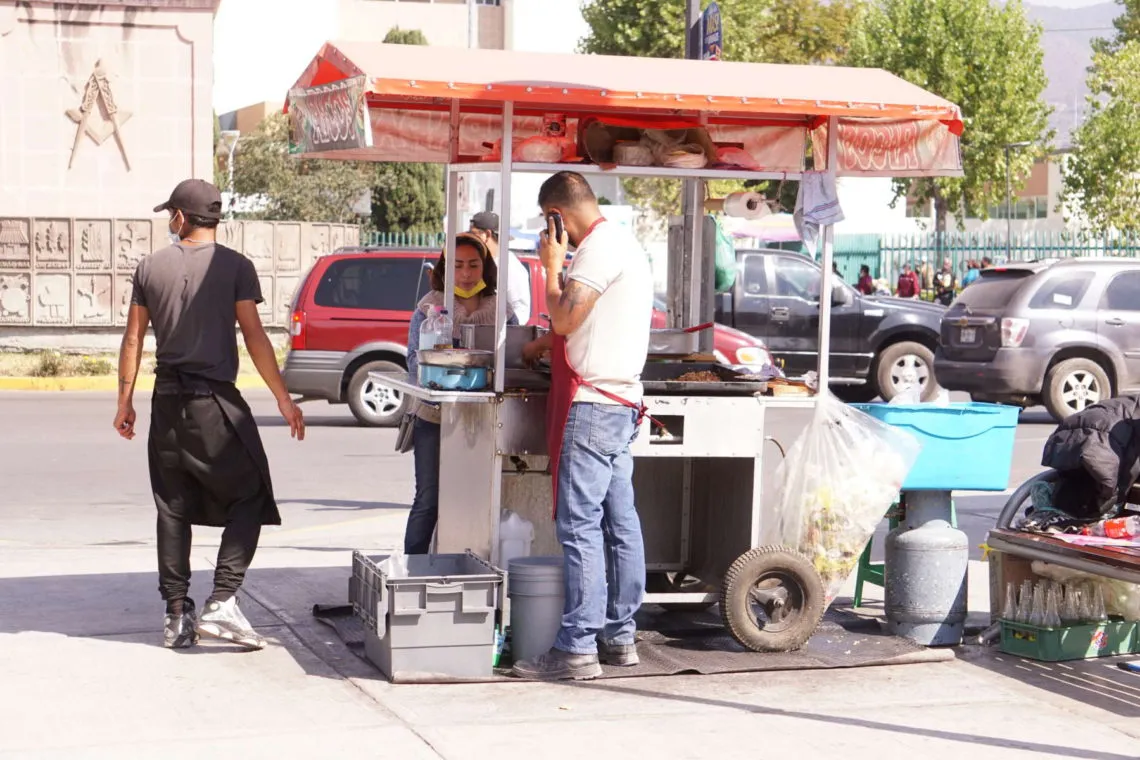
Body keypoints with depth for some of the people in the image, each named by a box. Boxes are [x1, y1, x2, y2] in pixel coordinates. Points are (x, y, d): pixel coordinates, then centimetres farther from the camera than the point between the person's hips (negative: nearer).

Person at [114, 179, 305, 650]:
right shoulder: (234, 266, -4)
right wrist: (283, 399, -5)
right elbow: (254, 336, -9)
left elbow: (133, 339, 8)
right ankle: (221, 602, -8)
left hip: (167, 401, 4)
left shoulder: (151, 268, 6)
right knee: (250, 498, 4)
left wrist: (125, 402, 16)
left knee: (173, 509, 10)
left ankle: (177, 614, 11)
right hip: (215, 400, -4)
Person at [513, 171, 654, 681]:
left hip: (591, 405, -10)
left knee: (580, 525, -9)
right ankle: (619, 636, 15)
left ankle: (577, 648, -9)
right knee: (619, 523, 10)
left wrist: (551, 266, -4)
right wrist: (543, 345, 37)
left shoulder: (600, 246, -13)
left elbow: (565, 318, -16)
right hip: (620, 402, 10)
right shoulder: (622, 242, 20)